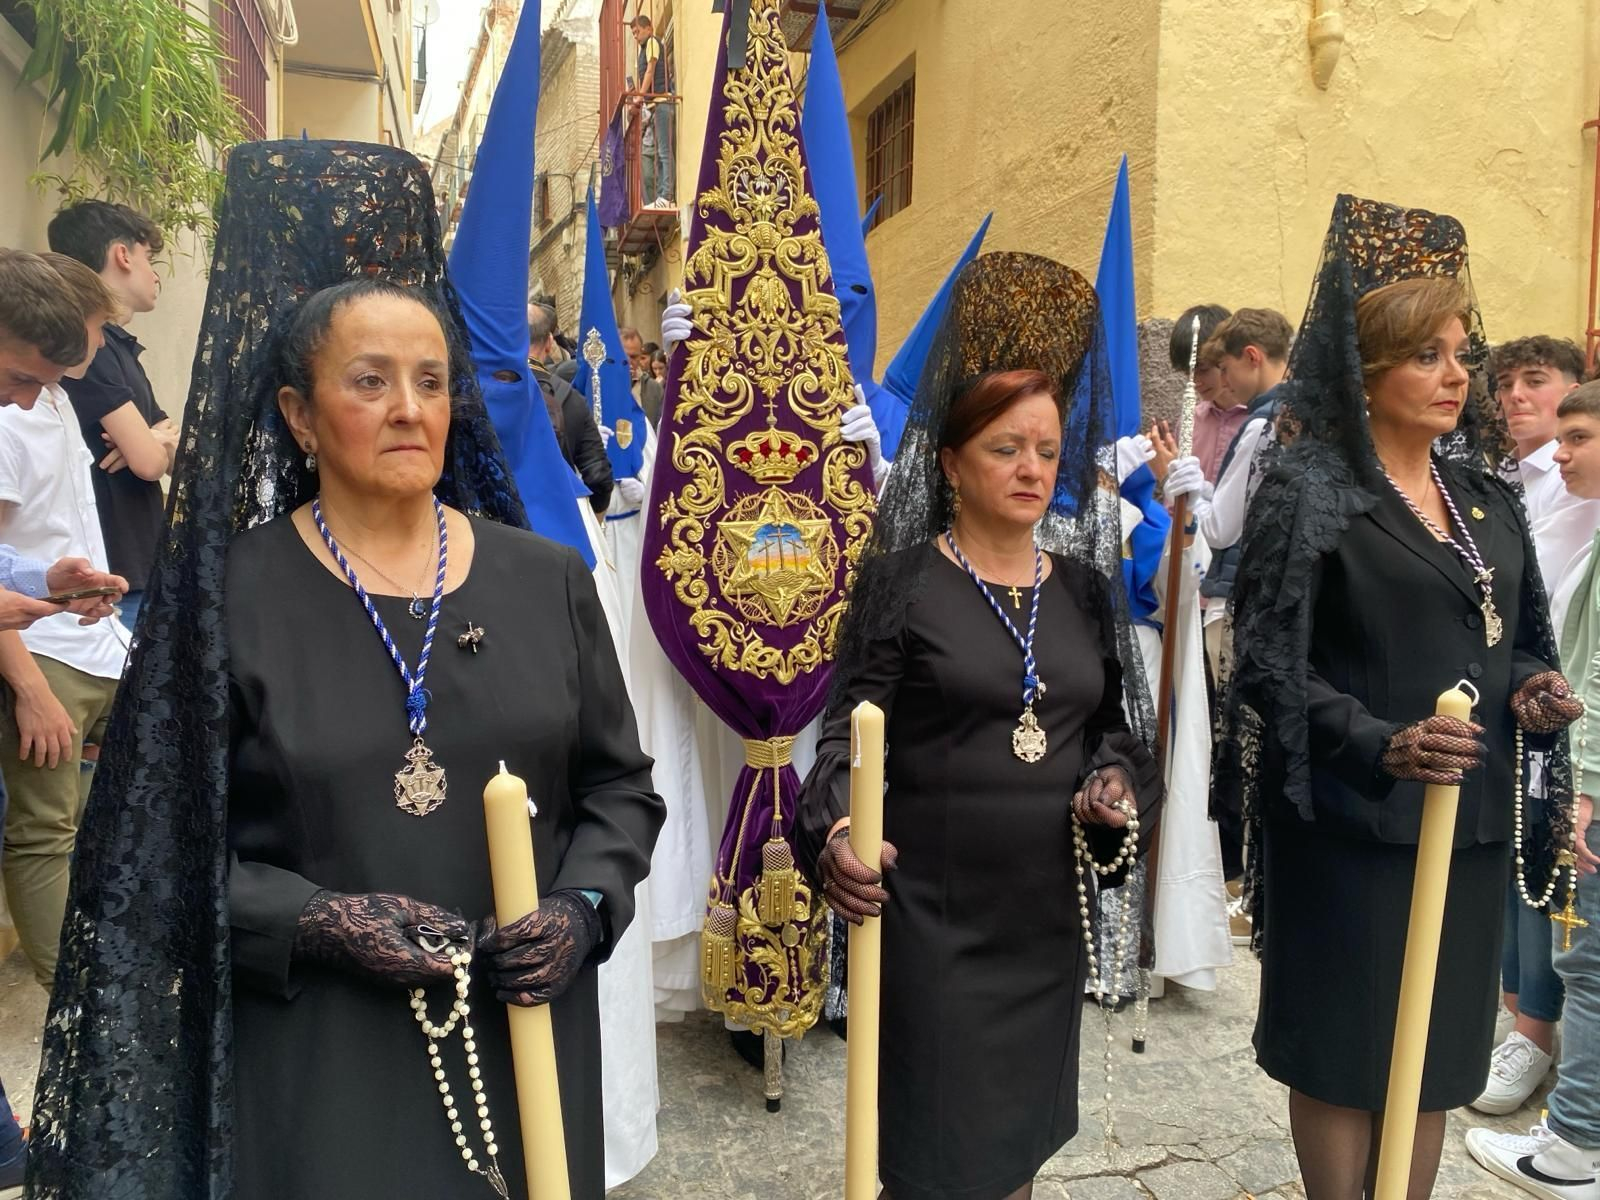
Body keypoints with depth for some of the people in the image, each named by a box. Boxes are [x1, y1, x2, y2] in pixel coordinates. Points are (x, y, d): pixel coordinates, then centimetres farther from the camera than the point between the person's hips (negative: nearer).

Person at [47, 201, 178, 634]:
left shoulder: (118, 347, 17)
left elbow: (178, 456, 15)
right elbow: (149, 461, -19)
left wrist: (159, 440, -8)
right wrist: (163, 442, 4)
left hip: (139, 567, 9)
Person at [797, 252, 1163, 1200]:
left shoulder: (1084, 586, 8)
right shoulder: (902, 580, -7)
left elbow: (1111, 722, 16)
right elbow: (852, 731, -11)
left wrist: (1120, 781, -4)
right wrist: (836, 830, -29)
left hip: (1053, 902, 5)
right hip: (931, 903, -5)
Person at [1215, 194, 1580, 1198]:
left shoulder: (1484, 491, 12)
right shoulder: (1310, 490, -9)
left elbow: (1517, 638, 19)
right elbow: (1272, 665, -14)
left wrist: (1534, 689, -2)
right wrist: (1380, 746, -26)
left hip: (1472, 814, 7)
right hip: (1356, 820, -6)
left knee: (1436, 1050, 17)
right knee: (1347, 1053, 6)